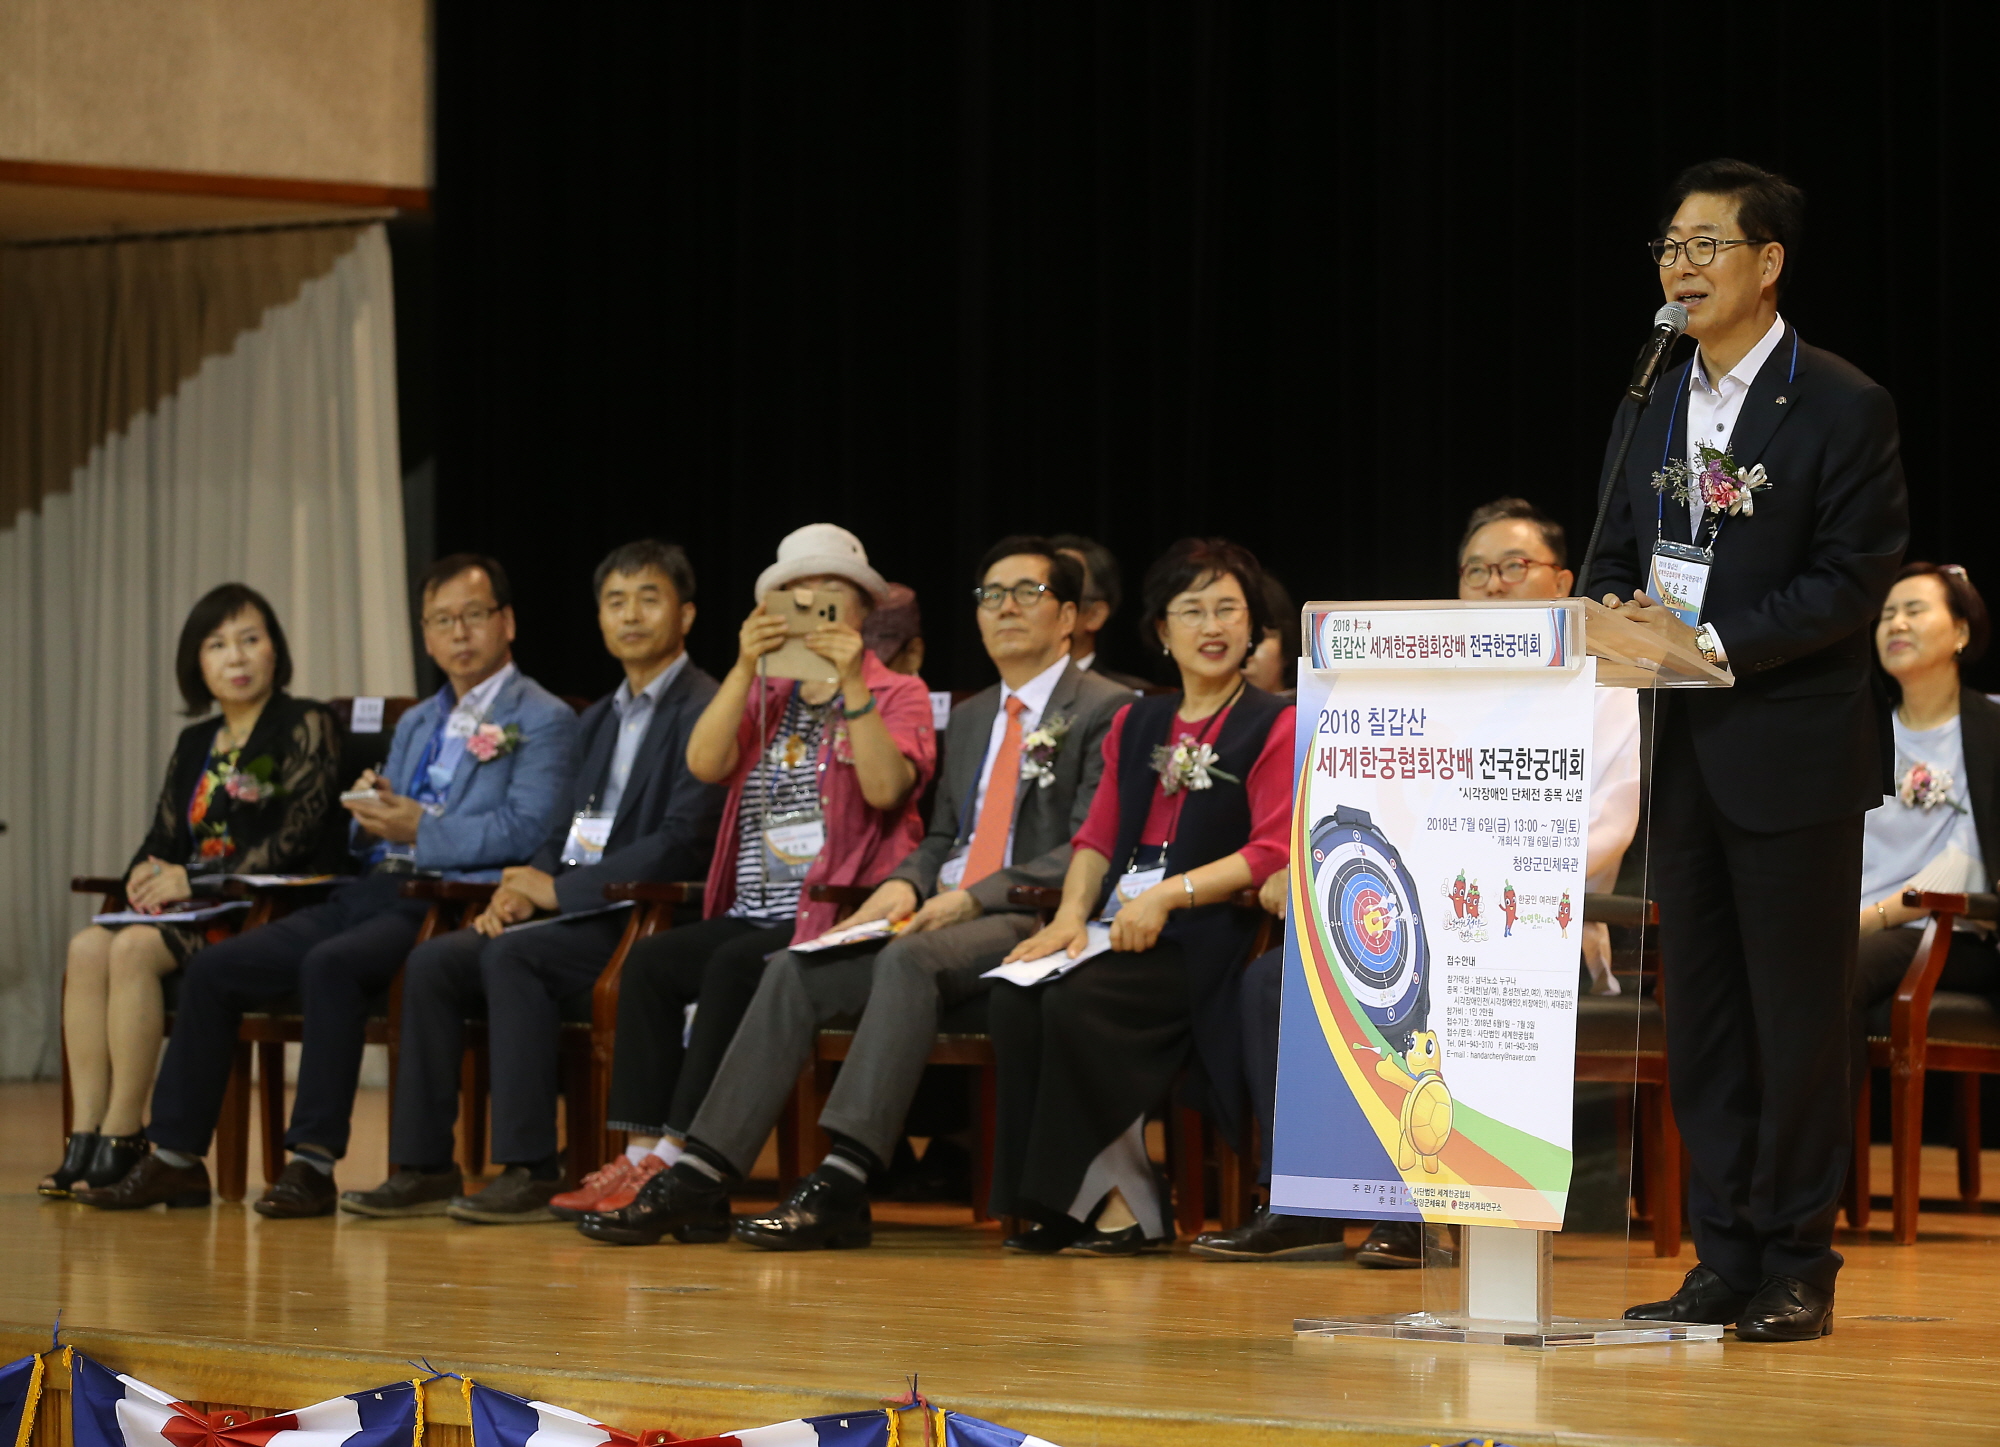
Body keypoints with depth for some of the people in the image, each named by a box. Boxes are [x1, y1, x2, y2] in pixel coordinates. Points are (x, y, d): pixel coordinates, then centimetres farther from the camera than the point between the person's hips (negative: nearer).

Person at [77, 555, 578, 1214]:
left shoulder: (542, 720, 0)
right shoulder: (416, 724, 26)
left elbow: (525, 832, -14)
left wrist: (420, 828, -17)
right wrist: (370, 813, 2)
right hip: (371, 893, 8)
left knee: (330, 965, -35)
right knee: (212, 968, -5)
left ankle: (313, 1161, -32)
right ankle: (177, 1155, -2)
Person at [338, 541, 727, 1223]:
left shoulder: (703, 712, -7)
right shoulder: (598, 721, 22)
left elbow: (683, 845, -18)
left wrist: (559, 890, -16)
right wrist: (519, 891, 0)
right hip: (579, 913, 8)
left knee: (512, 957, -31)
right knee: (432, 962, -10)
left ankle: (529, 1171, -29)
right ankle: (422, 1167, -10)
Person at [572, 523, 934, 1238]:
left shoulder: (897, 694, 6)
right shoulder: (762, 696, 20)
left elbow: (886, 788, -13)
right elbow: (704, 764, 0)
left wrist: (852, 685, -20)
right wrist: (745, 668, -10)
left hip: (838, 919, -5)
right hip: (752, 913, 5)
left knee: (733, 966, -31)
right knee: (650, 960, -21)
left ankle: (682, 1162, -31)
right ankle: (643, 1158, -27)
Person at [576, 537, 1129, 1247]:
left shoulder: (1103, 711, 0)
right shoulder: (971, 716, 25)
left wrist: (974, 898, -19)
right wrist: (905, 884, 2)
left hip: (1033, 924, -7)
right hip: (944, 915, 7)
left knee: (910, 959, -36)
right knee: (795, 972, -14)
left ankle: (842, 1183, -43)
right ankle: (702, 1175, -20)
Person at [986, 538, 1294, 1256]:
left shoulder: (1274, 728, 4)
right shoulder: (1136, 725, 24)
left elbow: (1272, 853, -7)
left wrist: (1167, 895, -18)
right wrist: (1072, 915, -1)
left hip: (1206, 931, -6)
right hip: (1119, 920, 6)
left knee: (1080, 1002, -32)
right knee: (1016, 1000, -24)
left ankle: (1124, 1203, -20)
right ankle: (1106, 1197, -21)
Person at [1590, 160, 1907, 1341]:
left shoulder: (1843, 409, -8)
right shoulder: (1653, 410, 13)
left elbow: (1854, 581, -12)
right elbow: (1620, 561, 17)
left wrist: (1715, 644, -19)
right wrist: (1621, 617, -5)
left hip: (1794, 754, -6)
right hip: (1683, 753, 6)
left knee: (1799, 1013, -1)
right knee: (1702, 1010, 9)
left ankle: (1798, 1266, 5)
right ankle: (1725, 1256, 15)